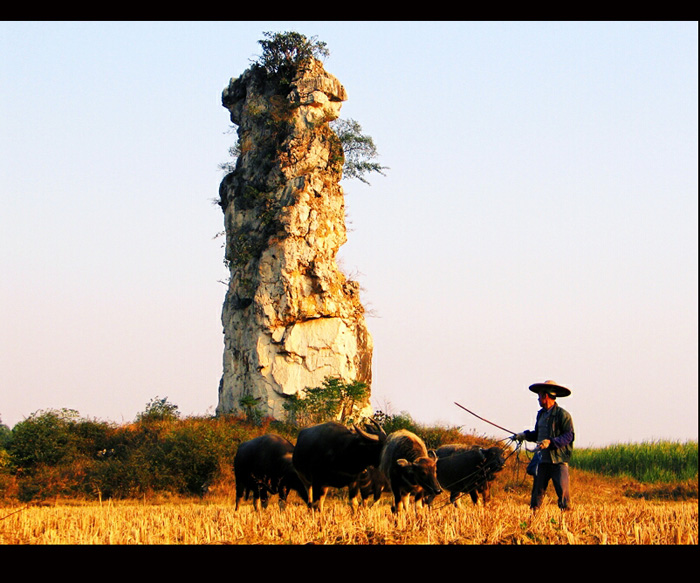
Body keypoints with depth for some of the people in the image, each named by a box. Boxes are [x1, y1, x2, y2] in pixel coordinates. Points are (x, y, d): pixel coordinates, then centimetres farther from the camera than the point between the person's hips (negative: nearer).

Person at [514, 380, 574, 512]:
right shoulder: (541, 414, 17)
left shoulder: (562, 414, -7)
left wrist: (551, 442, -22)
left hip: (559, 460, -7)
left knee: (562, 491, -10)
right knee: (537, 491, 5)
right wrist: (525, 435, 11)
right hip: (543, 459, 7)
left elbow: (569, 436, -13)